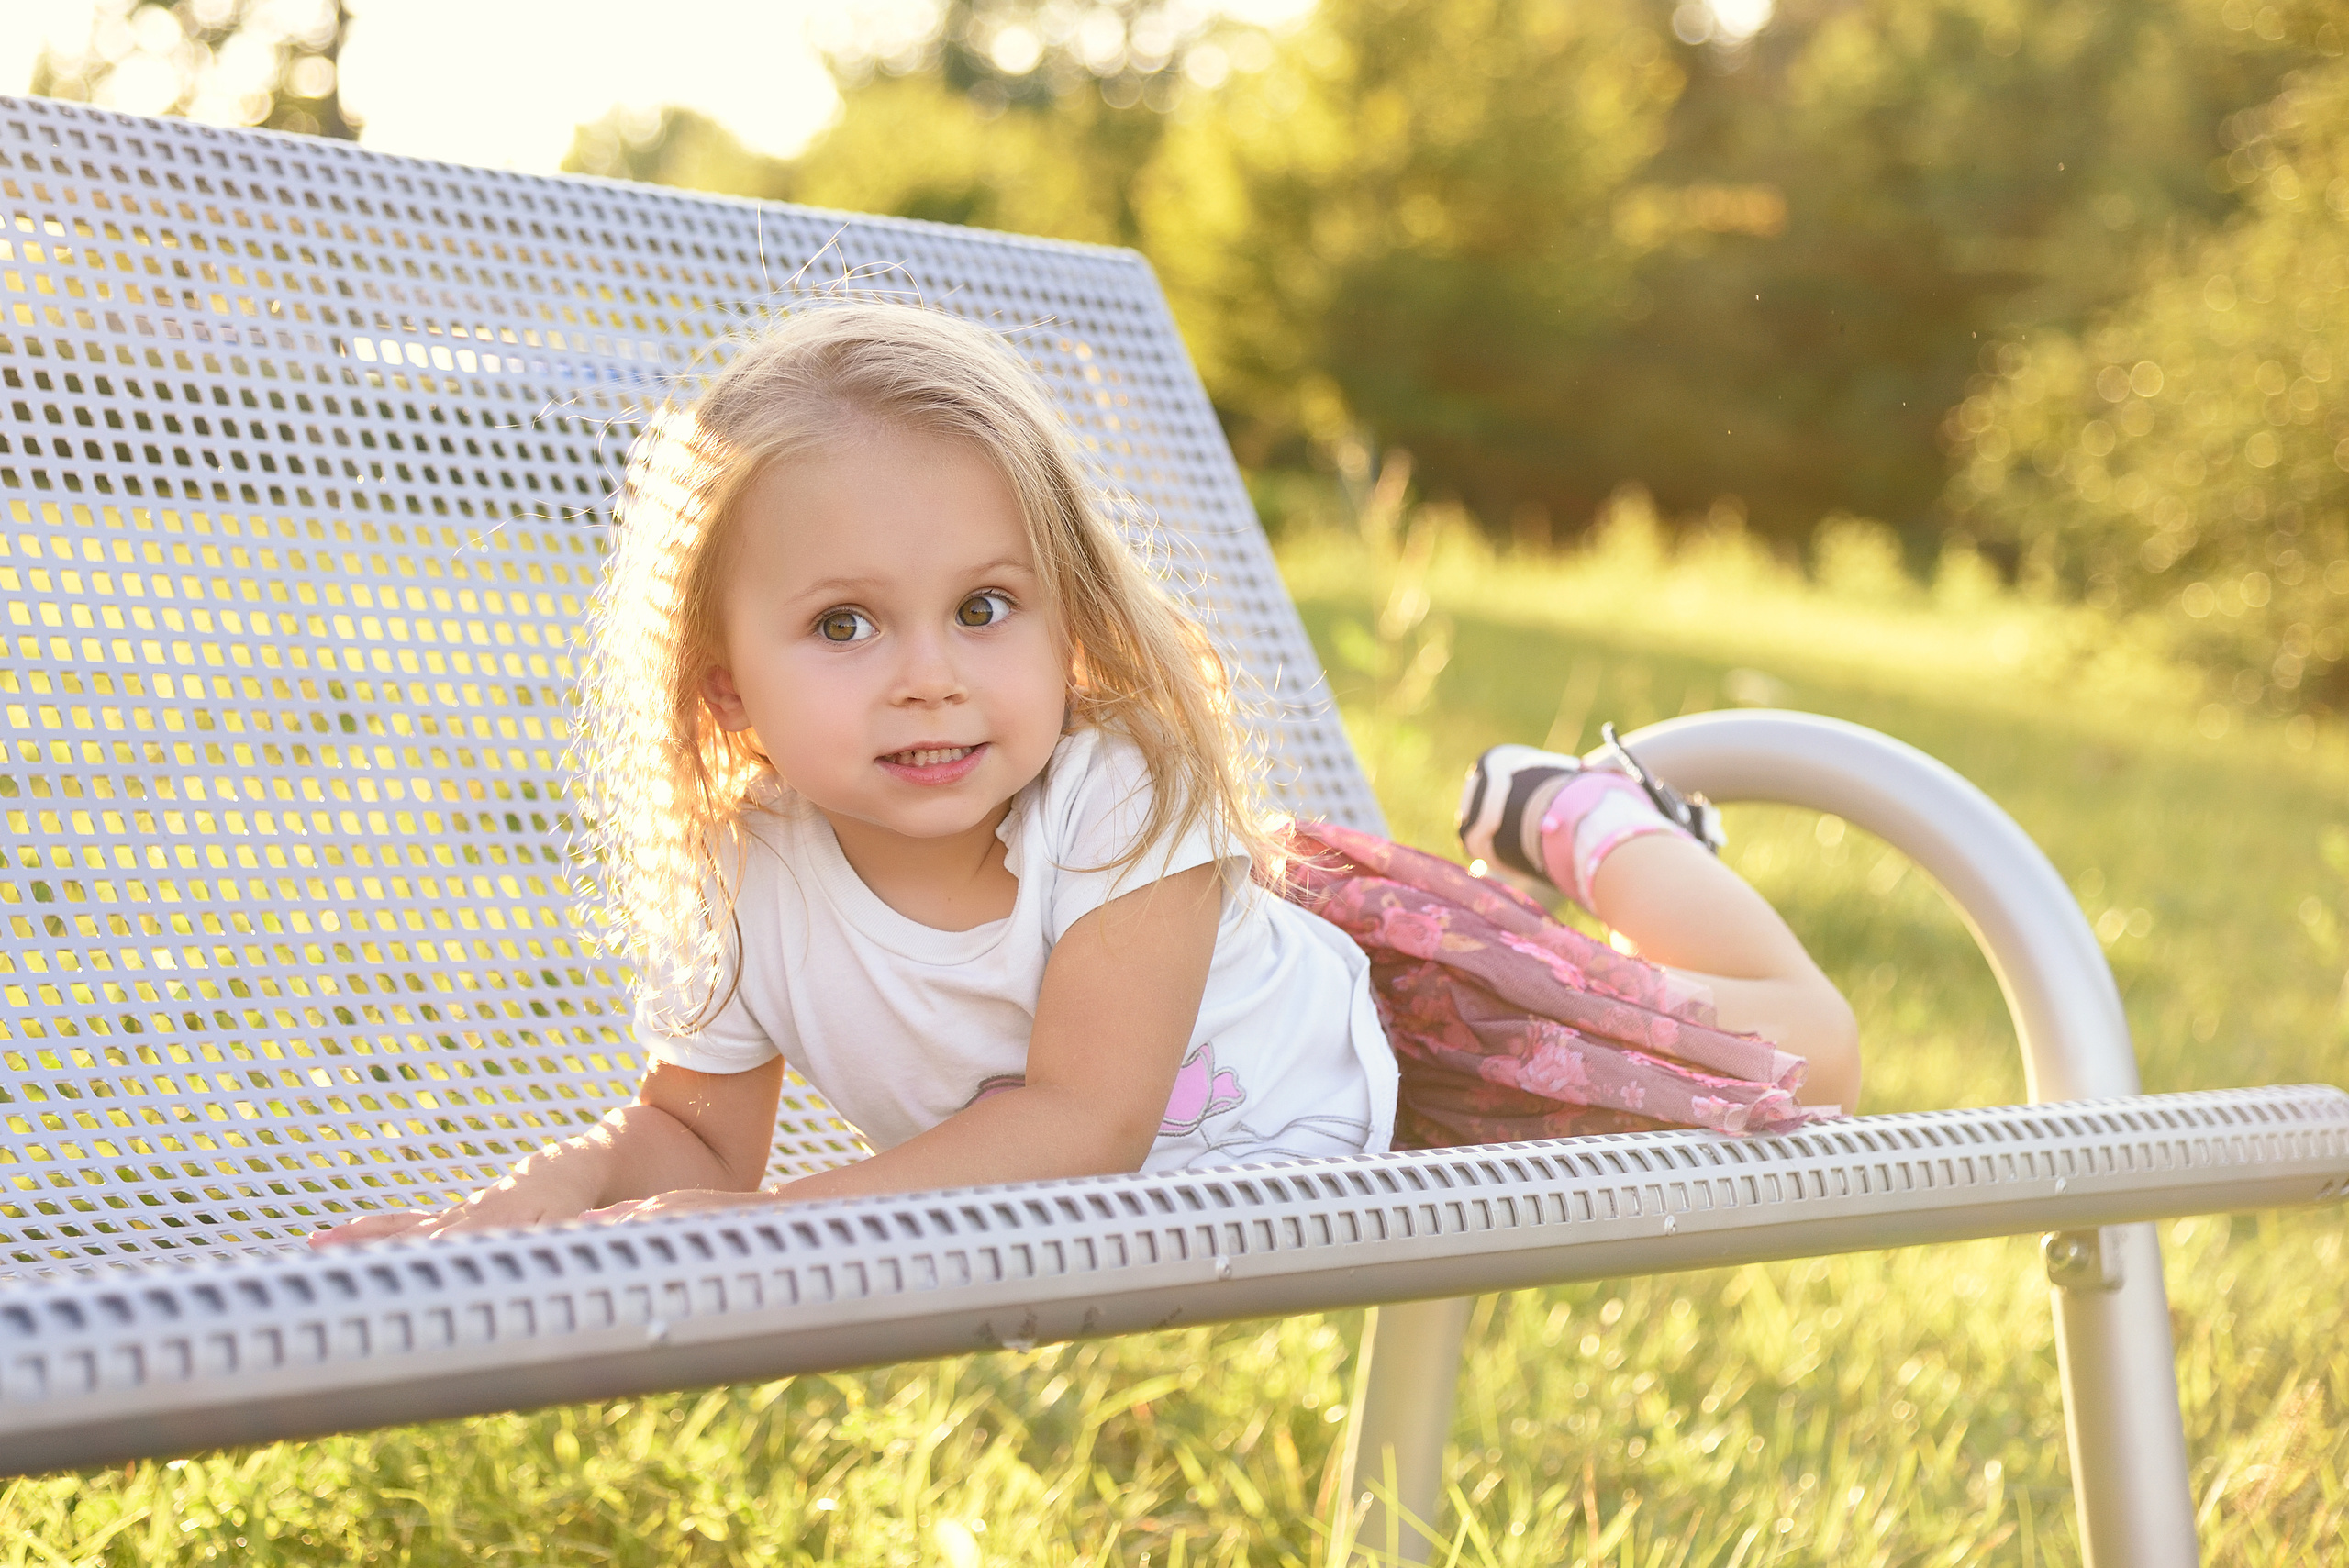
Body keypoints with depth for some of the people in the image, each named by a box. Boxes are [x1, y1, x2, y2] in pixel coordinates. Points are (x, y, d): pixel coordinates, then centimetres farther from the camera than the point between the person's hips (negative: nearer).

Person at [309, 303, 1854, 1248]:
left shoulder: (1122, 793, -40)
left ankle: (1561, 815, 28)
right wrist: (547, 1195, -35)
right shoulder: (743, 893, -28)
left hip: (1373, 1060, -3)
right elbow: (693, 1134, -12)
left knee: (1797, 1049, 4)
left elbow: (1086, 1119, -41)